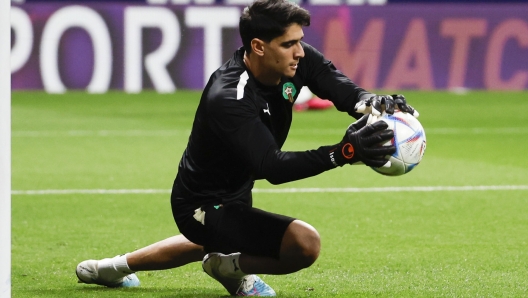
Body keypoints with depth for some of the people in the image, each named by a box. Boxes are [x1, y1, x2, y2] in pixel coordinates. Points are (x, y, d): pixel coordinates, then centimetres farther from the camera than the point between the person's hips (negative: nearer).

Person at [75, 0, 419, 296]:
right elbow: (273, 167, -42)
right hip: (206, 208, -9)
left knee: (211, 241, 41)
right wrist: (343, 153, -54)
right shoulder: (227, 100, -37)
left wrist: (369, 102, -44)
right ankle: (232, 266, 2)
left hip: (234, 191, 9)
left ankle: (114, 267, 57)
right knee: (304, 243, -28)